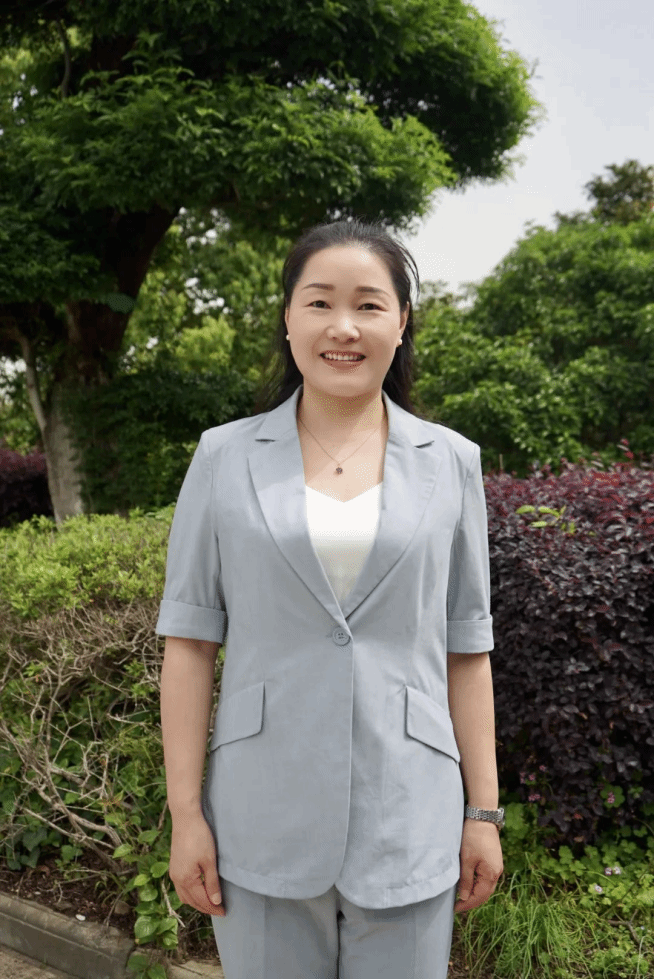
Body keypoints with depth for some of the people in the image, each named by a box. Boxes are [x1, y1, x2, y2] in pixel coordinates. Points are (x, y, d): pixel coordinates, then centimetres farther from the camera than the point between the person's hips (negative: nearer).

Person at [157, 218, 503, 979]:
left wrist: (484, 812, 4)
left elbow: (465, 647, 4)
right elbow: (189, 640, -1)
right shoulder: (225, 457, -2)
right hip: (264, 822, 0)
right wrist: (185, 814, -3)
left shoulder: (451, 463, 1)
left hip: (409, 823, 1)